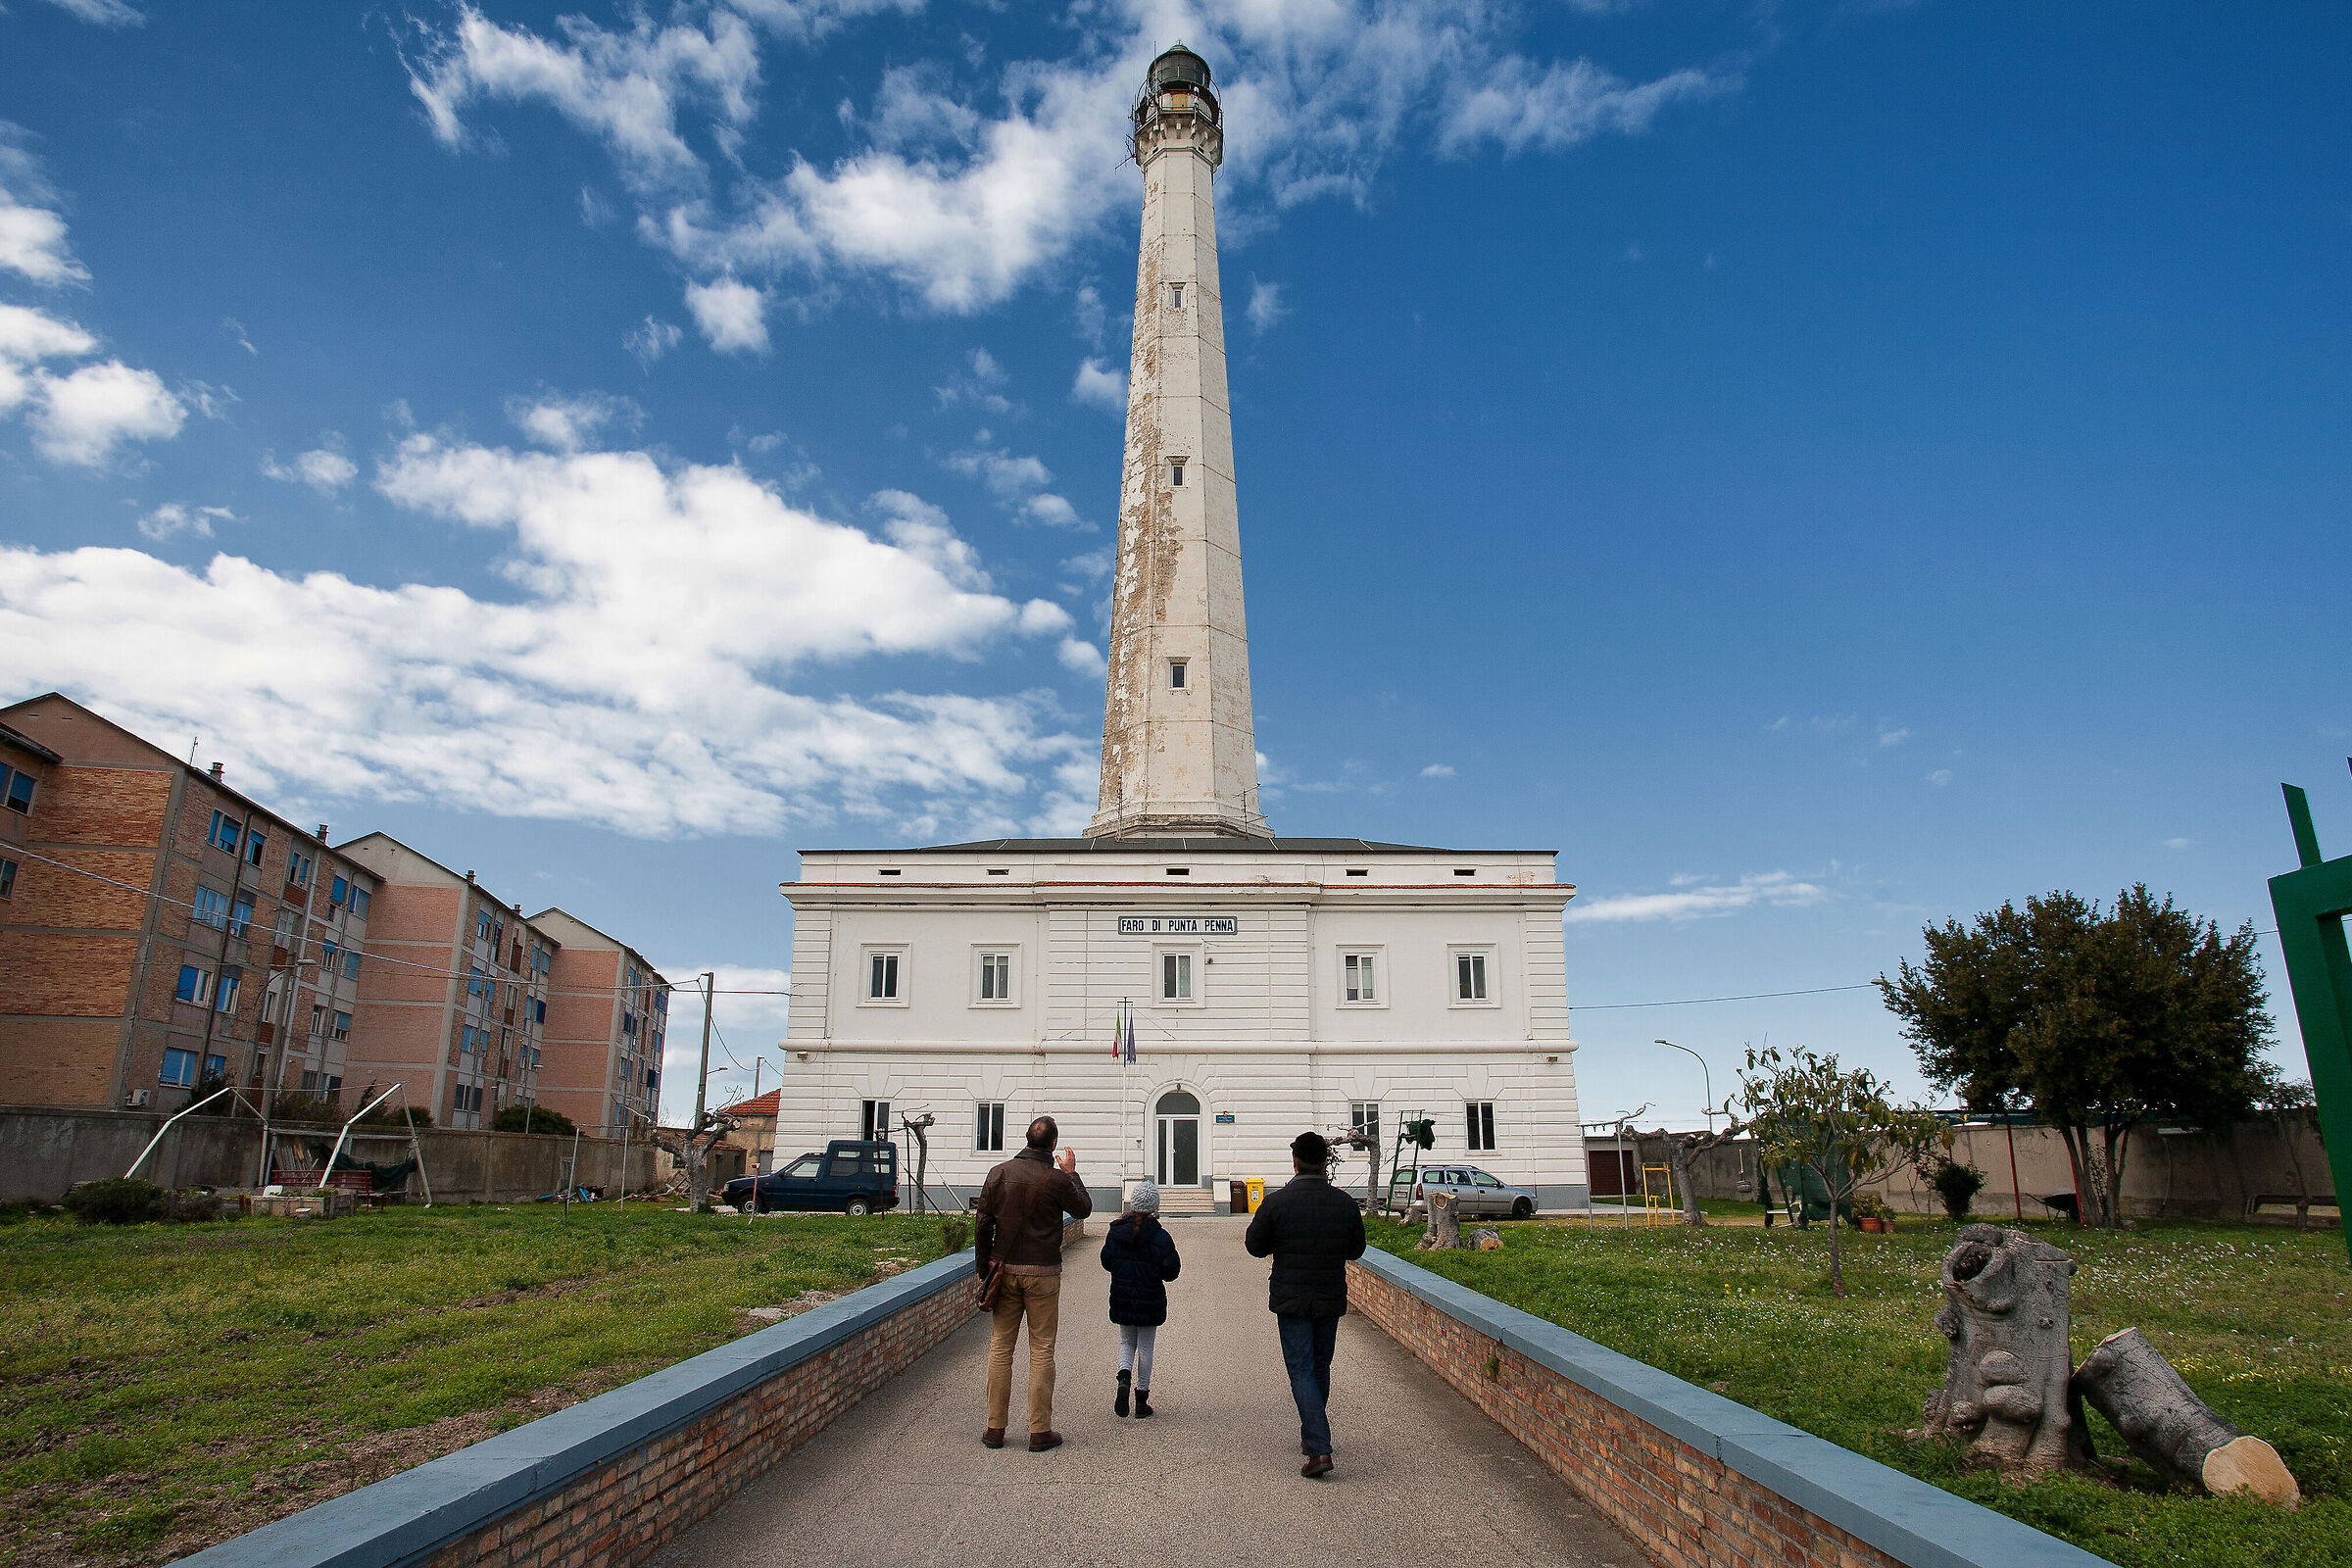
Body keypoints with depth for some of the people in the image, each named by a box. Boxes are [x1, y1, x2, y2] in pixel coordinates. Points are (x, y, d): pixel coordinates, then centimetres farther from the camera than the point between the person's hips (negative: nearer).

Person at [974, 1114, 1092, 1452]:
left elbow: (982, 1223, 2)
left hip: (1004, 1270, 3)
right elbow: (1083, 1209, 7)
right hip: (1042, 1272, -3)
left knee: (1000, 1348, 10)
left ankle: (995, 1429, 15)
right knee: (1041, 1351, 4)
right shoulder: (1057, 1178, -10)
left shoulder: (999, 1173, 0)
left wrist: (984, 1267, 10)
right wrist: (1072, 1173, 17)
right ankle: (1040, 1432, 8)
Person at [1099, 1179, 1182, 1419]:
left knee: (1126, 1342, 19)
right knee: (1145, 1347, 10)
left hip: (1121, 1298, 2)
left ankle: (1124, 1377, -9)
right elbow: (1170, 1271, -10)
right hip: (1150, 1299, -2)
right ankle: (1142, 1401, 15)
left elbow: (1107, 1262, 4)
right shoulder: (1160, 1236, -14)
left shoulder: (1115, 1231, -5)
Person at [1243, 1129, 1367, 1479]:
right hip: (1332, 1300, 3)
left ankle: (1319, 1449, -11)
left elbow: (1254, 1245, -3)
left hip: (1291, 1300, -3)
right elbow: (1356, 1250, 7)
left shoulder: (1276, 1202, -13)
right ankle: (1312, 1435, 32)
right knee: (1321, 1368, 19)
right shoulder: (1346, 1204, -5)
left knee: (1301, 1370, -1)